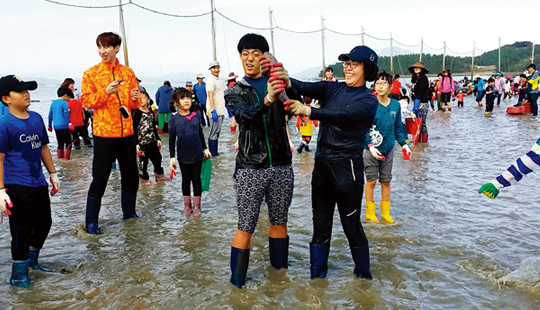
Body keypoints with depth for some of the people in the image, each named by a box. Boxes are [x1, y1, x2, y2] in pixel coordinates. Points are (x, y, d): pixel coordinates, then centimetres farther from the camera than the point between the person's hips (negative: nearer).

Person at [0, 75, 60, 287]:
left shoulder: (36, 118, 6)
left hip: (39, 183, 7)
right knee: (22, 231, 3)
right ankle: (19, 273, 22)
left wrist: (53, 174, 16)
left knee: (44, 223, 17)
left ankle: (31, 261, 39)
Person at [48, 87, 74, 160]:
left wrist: (50, 126, 23)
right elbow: (66, 114, -18)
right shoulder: (64, 103, -7)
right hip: (64, 126, -7)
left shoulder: (53, 103, 14)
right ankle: (66, 157, -4)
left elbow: (50, 115, 16)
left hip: (56, 127, 7)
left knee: (60, 143, 16)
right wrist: (70, 123, -22)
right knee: (68, 142, 1)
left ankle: (60, 157, 17)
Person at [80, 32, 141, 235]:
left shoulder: (128, 73, 8)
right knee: (100, 178, -1)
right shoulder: (91, 73, -1)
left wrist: (135, 98, -10)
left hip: (126, 132, 4)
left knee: (131, 174, 13)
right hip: (104, 133, -4)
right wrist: (106, 92, -21)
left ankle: (129, 212, 29)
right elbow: (86, 101, -7)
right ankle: (91, 221, 10)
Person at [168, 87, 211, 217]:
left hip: (197, 154, 1)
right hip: (183, 155, -1)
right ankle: (187, 205, 26)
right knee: (186, 180, 13)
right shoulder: (174, 118, -6)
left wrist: (205, 149, 13)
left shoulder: (196, 115, -1)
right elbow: (172, 139, -2)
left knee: (196, 179, 9)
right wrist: (172, 157, -4)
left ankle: (197, 206, 20)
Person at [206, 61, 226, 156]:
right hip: (216, 111, -9)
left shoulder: (218, 80, 18)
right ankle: (213, 153, 0)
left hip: (220, 111, 9)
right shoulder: (211, 80, -11)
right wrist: (213, 111, -26)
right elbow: (210, 96, -19)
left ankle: (215, 152, 20)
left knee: (217, 132, 13)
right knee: (214, 132, -6)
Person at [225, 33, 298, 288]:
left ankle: (280, 269, 31)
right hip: (250, 168, -2)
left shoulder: (275, 83, 8)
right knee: (246, 227, 0)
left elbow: (296, 103, -11)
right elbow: (244, 115, -16)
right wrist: (267, 100, -36)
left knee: (279, 221, 14)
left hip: (281, 166, 2)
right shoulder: (234, 92, 5)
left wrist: (286, 83, -33)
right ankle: (237, 281, 12)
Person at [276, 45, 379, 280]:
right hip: (322, 163, 5)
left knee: (351, 225, 5)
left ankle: (364, 275, 26)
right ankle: (316, 277, 25)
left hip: (347, 167, -5)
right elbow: (308, 88, -12)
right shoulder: (333, 89, 7)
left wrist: (307, 111, -38)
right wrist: (288, 81, -34)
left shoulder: (369, 101, -6)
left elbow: (341, 116, -24)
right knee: (320, 225, 12)